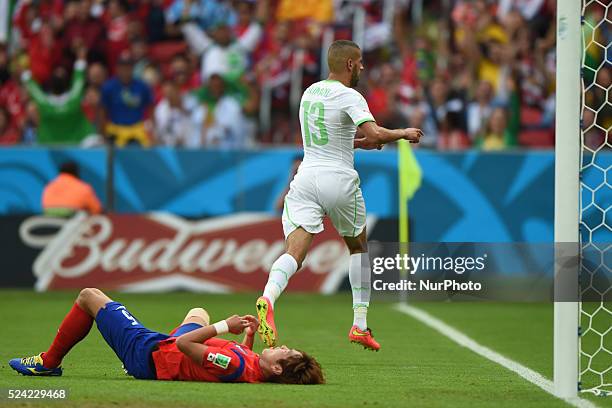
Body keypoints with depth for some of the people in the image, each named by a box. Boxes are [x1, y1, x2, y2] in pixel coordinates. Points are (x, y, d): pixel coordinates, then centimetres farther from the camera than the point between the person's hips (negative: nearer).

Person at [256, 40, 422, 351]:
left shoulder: (310, 92, 15)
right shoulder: (349, 97, -8)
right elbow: (375, 133, -21)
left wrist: (360, 142, 25)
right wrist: (403, 133, -3)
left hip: (306, 177, 4)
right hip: (339, 180, -4)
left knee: (294, 252, -10)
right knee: (358, 246, 20)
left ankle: (268, 297, -42)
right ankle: (360, 325, 19)